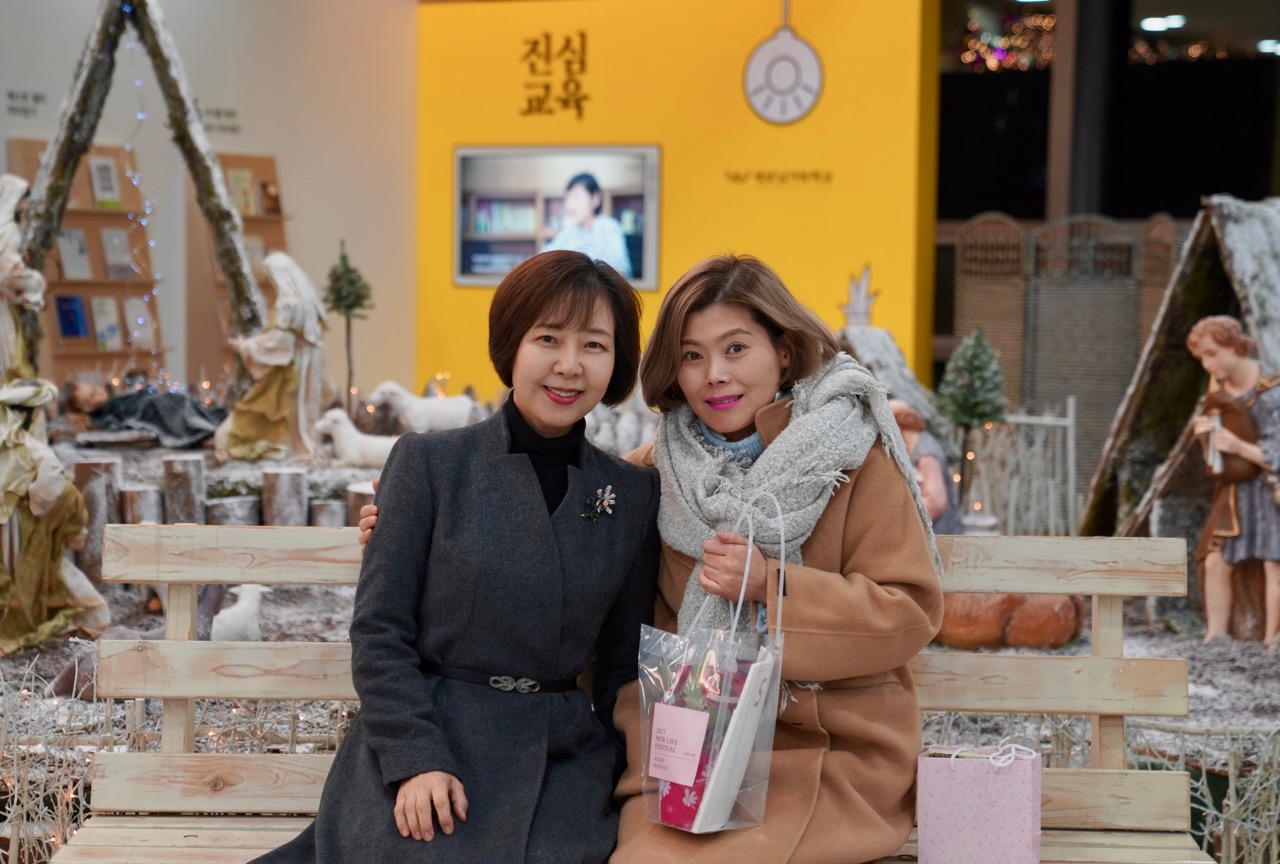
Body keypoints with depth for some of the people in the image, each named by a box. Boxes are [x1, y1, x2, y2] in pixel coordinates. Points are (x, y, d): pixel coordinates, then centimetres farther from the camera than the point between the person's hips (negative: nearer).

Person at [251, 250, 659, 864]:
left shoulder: (634, 495, 7)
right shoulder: (429, 462, -1)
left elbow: (623, 662, 13)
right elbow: (378, 630, -2)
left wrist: (626, 782, 2)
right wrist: (415, 760, -13)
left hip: (562, 756, 4)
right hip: (422, 744, -3)